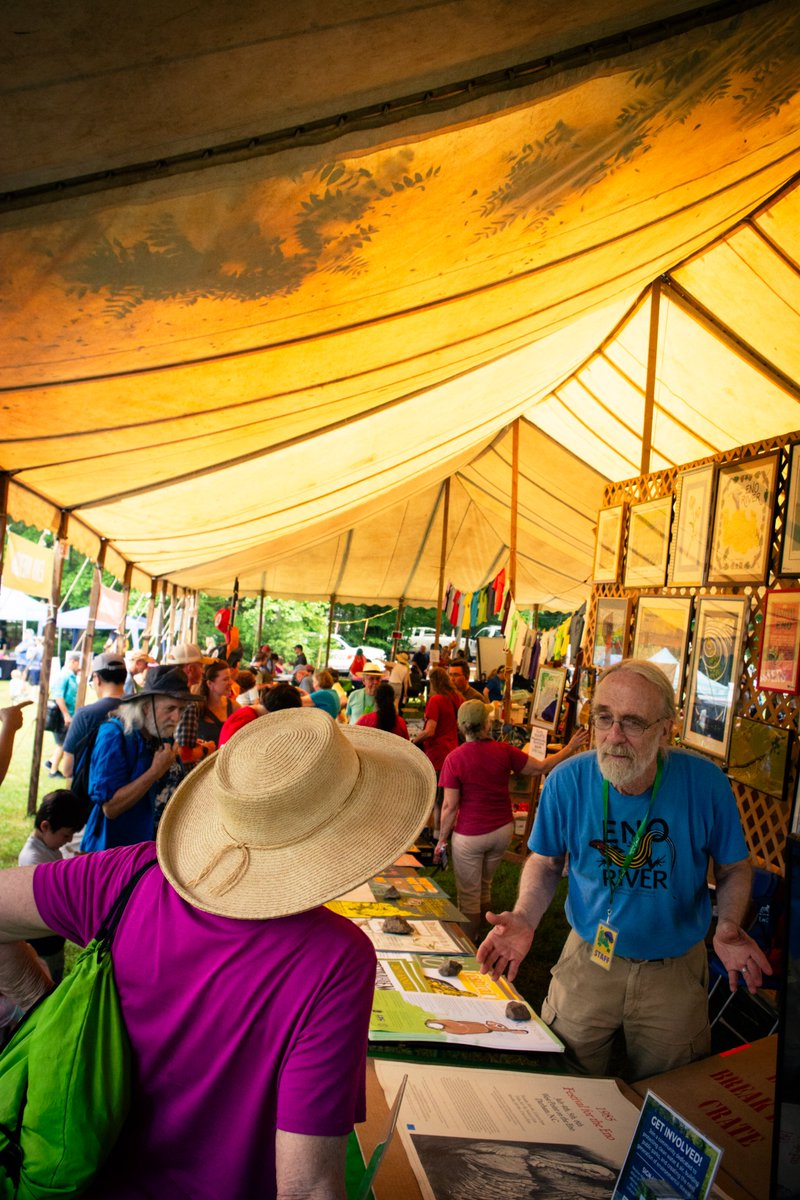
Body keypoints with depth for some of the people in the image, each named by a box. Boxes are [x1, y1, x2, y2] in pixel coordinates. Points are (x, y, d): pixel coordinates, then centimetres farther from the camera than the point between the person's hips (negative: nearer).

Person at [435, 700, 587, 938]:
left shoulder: (454, 759, -17)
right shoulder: (503, 751, -10)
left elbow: (450, 806, -14)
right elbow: (541, 767, 1)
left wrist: (442, 840, -2)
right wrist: (570, 749, 15)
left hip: (470, 835, -4)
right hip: (502, 830, 4)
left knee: (469, 896, 9)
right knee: (485, 887, 23)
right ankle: (477, 939, 38)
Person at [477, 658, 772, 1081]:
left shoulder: (705, 783, -18)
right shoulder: (566, 781, -17)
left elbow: (734, 868, -3)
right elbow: (546, 861, -1)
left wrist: (729, 926, -21)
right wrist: (524, 919, -18)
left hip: (675, 970, 0)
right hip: (588, 959, 0)